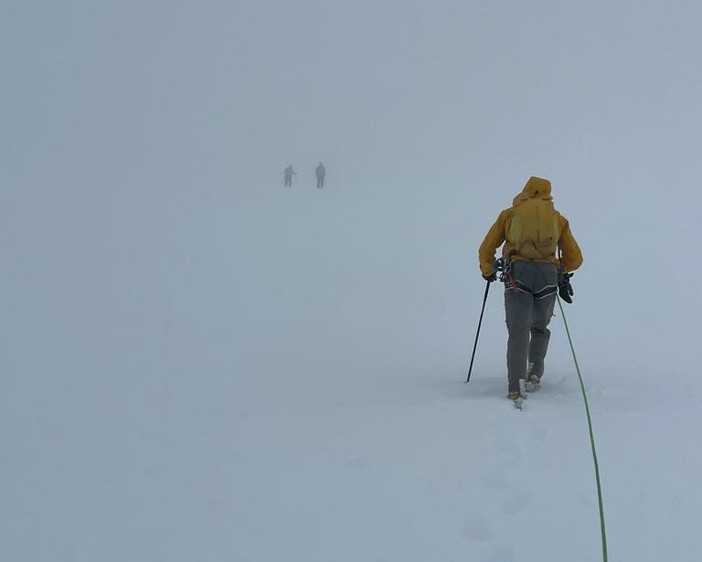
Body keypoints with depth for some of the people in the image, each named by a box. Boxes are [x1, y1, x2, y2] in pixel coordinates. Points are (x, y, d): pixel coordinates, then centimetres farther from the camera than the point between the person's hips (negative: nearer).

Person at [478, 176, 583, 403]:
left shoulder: (509, 213, 19)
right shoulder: (558, 218, 23)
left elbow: (486, 250, 17)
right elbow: (575, 258, 22)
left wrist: (488, 271, 35)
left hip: (518, 274, -1)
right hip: (548, 274, 1)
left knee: (518, 331, -4)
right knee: (540, 328, 22)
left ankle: (514, 389, -18)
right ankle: (534, 373, 5)